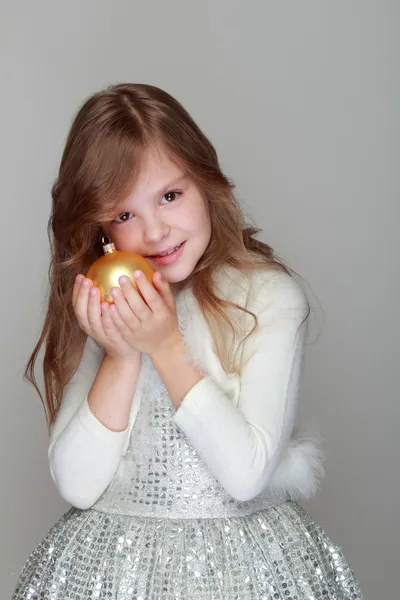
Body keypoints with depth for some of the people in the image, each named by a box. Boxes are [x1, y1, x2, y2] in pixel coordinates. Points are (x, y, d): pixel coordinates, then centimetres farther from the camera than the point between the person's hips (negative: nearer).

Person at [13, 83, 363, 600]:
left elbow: (248, 474, -17)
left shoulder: (269, 295, -11)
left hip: (246, 555, -2)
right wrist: (122, 356, -18)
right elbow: (77, 487, -9)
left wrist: (167, 346, -20)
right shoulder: (99, 310, -2)